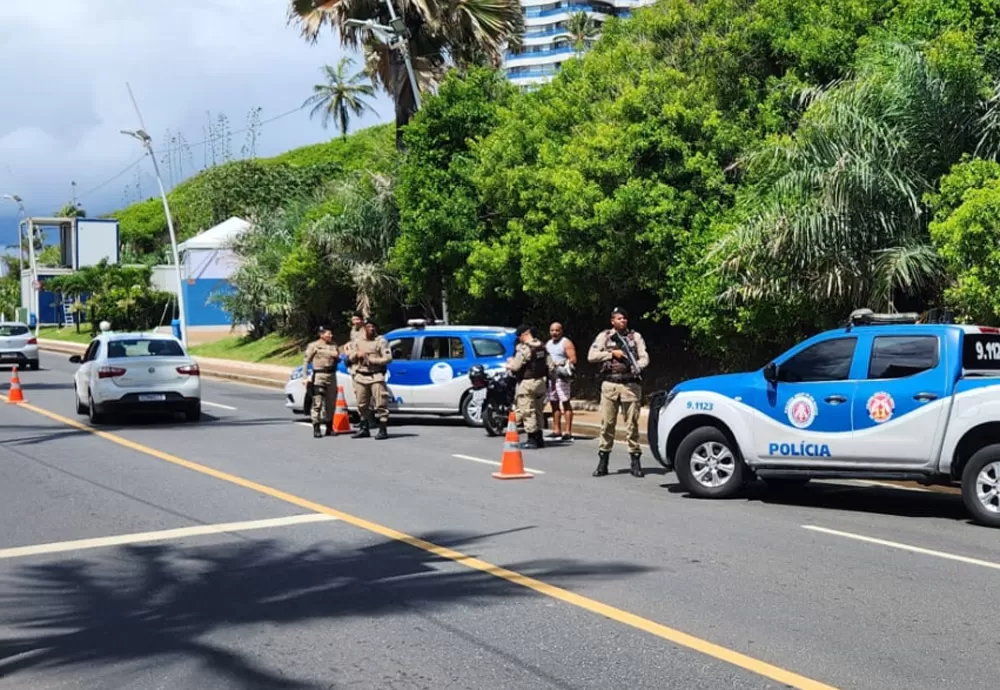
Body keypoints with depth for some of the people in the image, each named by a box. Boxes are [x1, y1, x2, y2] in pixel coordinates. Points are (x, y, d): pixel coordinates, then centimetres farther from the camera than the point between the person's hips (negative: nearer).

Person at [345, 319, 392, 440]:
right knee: (362, 404, 12)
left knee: (380, 403, -11)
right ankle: (364, 429, 24)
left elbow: (388, 358, -10)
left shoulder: (381, 341, -2)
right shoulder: (357, 341, 14)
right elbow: (349, 357, 16)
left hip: (376, 376, -5)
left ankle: (383, 430, -10)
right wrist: (356, 354, -6)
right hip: (361, 377, 5)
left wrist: (371, 360, -16)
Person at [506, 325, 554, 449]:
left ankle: (532, 439, -3)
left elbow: (515, 366, -19)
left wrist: (509, 362, 1)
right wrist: (547, 376, 20)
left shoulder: (523, 348, -17)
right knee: (538, 411, 16)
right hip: (541, 382, 8)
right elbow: (550, 365, 10)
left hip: (527, 383, -8)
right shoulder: (542, 347, 8)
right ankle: (539, 439, 22)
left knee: (527, 412, -3)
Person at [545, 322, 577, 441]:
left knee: (565, 402, -10)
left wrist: (566, 368, -22)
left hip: (561, 376, -8)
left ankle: (568, 431, -12)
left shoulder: (566, 343, -2)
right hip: (550, 376, 8)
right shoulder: (548, 344, 20)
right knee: (554, 403, 11)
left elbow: (573, 359, -10)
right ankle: (557, 430, 18)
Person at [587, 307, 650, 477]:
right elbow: (591, 356, -1)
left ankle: (635, 461, 5)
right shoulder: (604, 336, 7)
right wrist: (612, 354, -8)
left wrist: (638, 366, -18)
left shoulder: (635, 336, 10)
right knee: (607, 423, 1)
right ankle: (603, 461, 7)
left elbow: (644, 358, 3)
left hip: (631, 385, 0)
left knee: (632, 423, 1)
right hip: (610, 384, 0)